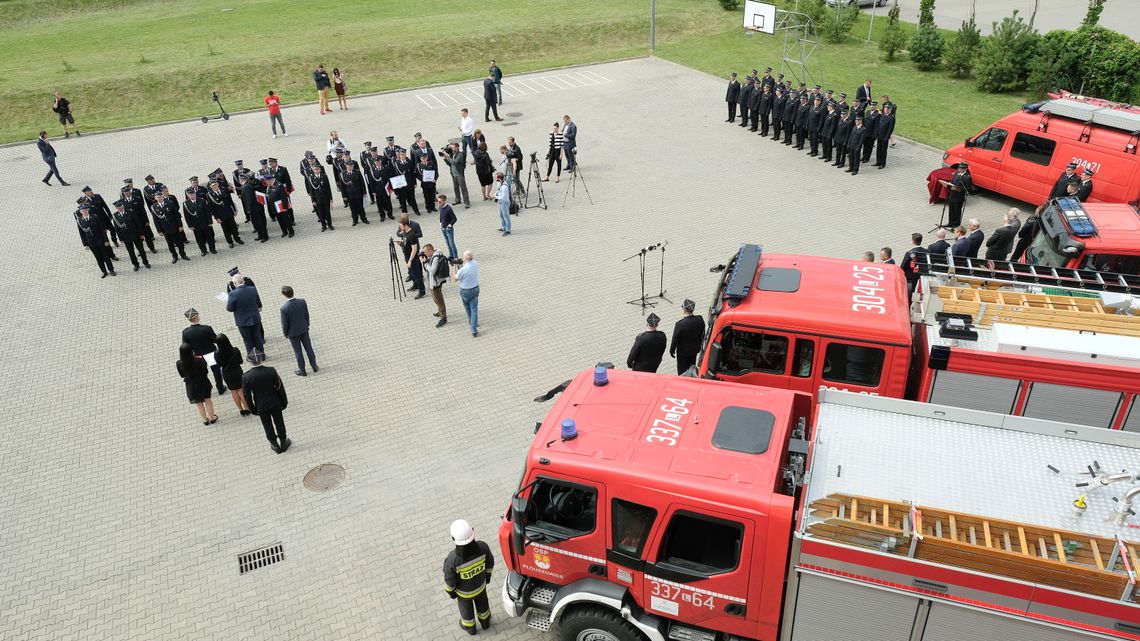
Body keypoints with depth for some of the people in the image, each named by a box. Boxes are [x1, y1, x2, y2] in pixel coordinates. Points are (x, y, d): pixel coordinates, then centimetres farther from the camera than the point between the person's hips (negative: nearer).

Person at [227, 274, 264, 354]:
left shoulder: (233, 294, -25)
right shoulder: (253, 289, -14)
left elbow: (229, 309, -15)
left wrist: (227, 301, 3)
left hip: (242, 321, -3)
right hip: (255, 318, 3)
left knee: (248, 340, 16)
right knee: (257, 336, 21)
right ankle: (261, 354, 34)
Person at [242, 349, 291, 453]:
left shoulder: (246, 377, -21)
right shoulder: (271, 371, -21)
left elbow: (247, 396, -9)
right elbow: (280, 388, -10)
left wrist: (252, 409, 5)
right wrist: (284, 402, 5)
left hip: (261, 406, 0)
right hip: (275, 403, 0)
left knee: (267, 426, 19)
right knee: (279, 422, 19)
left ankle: (275, 445, 36)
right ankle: (283, 442, 35)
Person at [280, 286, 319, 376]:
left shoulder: (284, 308, -27)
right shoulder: (302, 301, -16)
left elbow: (284, 323, -16)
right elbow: (307, 315, -3)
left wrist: (285, 334, 2)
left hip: (293, 333, -3)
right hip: (304, 330, 3)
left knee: (298, 352, 13)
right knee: (309, 348, 17)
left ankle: (302, 371, 27)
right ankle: (314, 367, 30)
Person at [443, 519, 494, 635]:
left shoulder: (452, 559, -43)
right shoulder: (483, 547, -35)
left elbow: (449, 580, -23)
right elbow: (490, 563, -12)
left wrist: (450, 591, 0)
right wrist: (487, 575, 10)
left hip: (463, 591, -2)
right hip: (481, 585, 2)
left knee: (466, 609, 31)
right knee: (482, 604, 34)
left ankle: (469, 627, 60)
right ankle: (485, 622, 62)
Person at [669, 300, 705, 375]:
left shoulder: (680, 324, -31)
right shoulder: (700, 320, -15)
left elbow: (675, 339, -19)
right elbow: (702, 336, 0)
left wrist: (672, 350, -2)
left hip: (683, 352, -4)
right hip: (694, 350, 5)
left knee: (682, 372, 14)